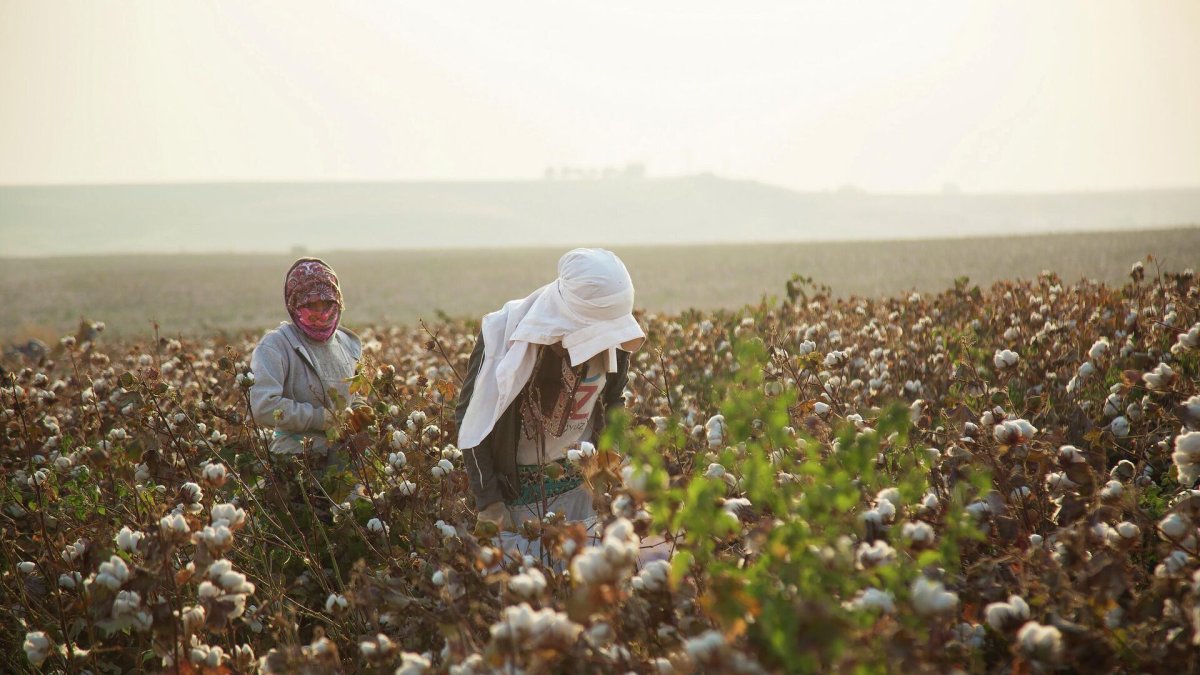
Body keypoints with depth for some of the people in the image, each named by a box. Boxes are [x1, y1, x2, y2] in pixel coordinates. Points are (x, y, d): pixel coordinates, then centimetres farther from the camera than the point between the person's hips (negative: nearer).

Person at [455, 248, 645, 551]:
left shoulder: (609, 337, -10)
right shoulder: (504, 333, -21)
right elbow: (471, 418, -12)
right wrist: (488, 502, -12)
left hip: (582, 484, 3)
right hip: (514, 489, -3)